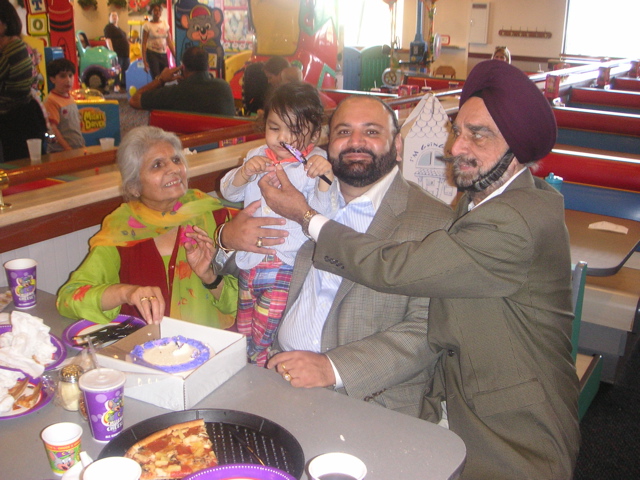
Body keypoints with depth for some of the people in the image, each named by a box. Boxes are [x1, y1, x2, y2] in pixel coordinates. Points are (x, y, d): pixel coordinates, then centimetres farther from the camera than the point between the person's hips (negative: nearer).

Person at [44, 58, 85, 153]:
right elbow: (52, 129, -16)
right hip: (60, 152, -7)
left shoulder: (70, 97, 11)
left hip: (77, 149, 7)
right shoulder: (51, 100, -12)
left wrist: (82, 146, 13)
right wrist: (68, 148, -18)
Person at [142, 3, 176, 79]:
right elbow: (144, 44, -4)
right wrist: (144, 61, -11)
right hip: (152, 54, -4)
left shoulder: (165, 24, 7)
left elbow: (169, 42, 9)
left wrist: (175, 57, 4)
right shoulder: (147, 25, -4)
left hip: (163, 54, 4)